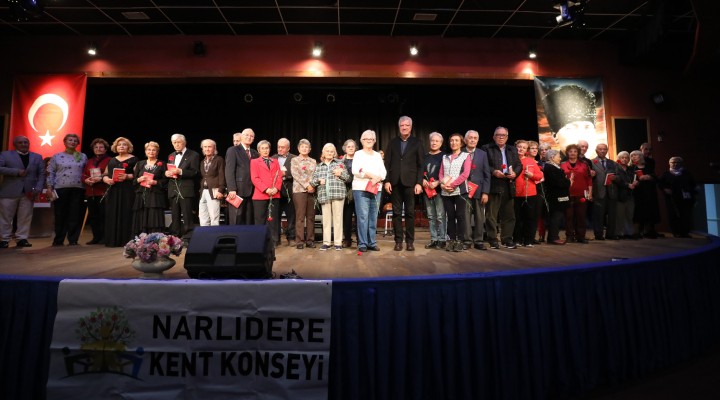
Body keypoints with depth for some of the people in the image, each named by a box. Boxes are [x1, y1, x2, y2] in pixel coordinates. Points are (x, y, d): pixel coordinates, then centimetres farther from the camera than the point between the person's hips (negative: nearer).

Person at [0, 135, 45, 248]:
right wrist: (16, 172, -14)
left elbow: (41, 174, 7)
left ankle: (21, 239, 7)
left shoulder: (37, 157, 13)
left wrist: (38, 189, -6)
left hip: (28, 192, 2)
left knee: (25, 218, 2)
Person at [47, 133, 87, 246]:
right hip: (60, 189, -1)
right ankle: (58, 240, 13)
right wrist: (49, 187, -2)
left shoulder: (83, 157, 11)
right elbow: (51, 173, 6)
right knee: (60, 215, 2)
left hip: (78, 189, 1)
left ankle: (73, 240, 7)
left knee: (75, 215, 0)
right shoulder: (57, 157, 8)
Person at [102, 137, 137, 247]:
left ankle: (125, 240, -5)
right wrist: (107, 179, -3)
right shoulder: (112, 160, 21)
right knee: (112, 215, 2)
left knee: (125, 215, -8)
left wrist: (127, 176, -19)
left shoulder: (133, 159, 5)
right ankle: (112, 240, 6)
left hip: (127, 192, -5)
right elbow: (105, 175, 18)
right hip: (112, 191, 5)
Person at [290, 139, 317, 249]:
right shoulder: (294, 160, 7)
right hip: (299, 190, -3)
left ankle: (310, 240, 10)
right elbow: (296, 175, -5)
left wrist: (313, 186, -10)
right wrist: (307, 185, -13)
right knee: (300, 217, -4)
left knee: (311, 216, 4)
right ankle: (299, 241, 1)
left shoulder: (313, 161, 15)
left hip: (311, 191, 3)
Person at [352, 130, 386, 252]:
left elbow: (384, 171, 9)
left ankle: (372, 242, 11)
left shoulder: (378, 155, 17)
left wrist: (378, 178, -12)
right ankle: (362, 244, -3)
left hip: (376, 189, 4)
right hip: (361, 189, -4)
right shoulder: (358, 154, 5)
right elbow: (355, 170, -9)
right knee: (363, 217, -8)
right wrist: (371, 175, -17)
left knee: (373, 217, 5)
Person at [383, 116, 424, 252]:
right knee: (396, 212, 3)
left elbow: (420, 165, 2)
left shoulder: (417, 143, 6)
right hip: (395, 182, 2)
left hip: (410, 182, -1)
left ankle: (410, 241, 10)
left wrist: (419, 183, -6)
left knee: (410, 212, 2)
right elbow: (387, 163, 7)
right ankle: (398, 240, 10)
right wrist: (386, 181, -2)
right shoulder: (393, 142, 11)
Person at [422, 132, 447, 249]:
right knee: (431, 216, 8)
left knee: (440, 216, -7)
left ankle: (442, 240, 0)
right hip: (427, 189, 5)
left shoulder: (444, 156, 1)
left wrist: (437, 182, -15)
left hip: (439, 189, -5)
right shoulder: (425, 157, 14)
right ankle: (433, 239, 14)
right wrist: (423, 180, -3)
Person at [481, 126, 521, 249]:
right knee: (491, 214, -2)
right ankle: (492, 240, 7)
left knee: (508, 214, 7)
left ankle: (507, 239, 16)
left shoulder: (513, 150, 20)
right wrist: (494, 171, -17)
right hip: (493, 186, -4)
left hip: (509, 186, 5)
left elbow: (519, 165, 15)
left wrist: (515, 173, -4)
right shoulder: (487, 148, 4)